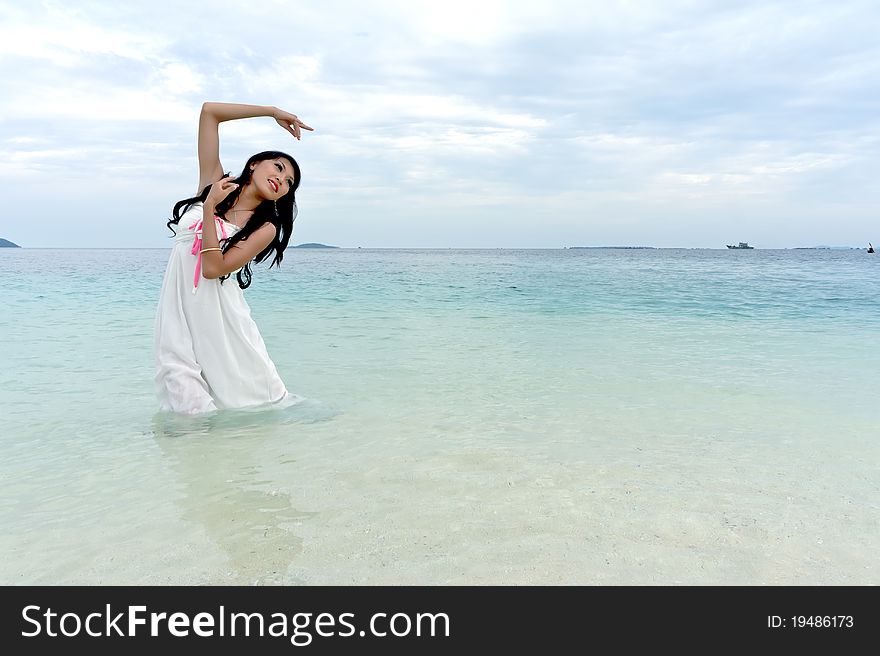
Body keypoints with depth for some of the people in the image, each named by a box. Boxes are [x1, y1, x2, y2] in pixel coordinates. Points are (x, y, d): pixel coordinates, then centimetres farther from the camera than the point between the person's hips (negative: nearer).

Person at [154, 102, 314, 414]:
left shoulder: (266, 228, 0)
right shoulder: (214, 182, 9)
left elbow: (213, 268, -14)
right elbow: (209, 111, 5)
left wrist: (210, 208, -13)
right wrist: (274, 111, 8)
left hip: (219, 316, -2)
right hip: (177, 311, 2)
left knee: (256, 396, 0)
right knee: (194, 412, -7)